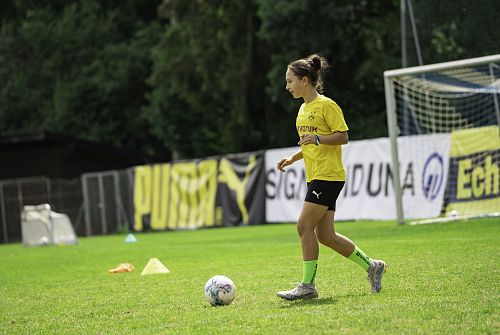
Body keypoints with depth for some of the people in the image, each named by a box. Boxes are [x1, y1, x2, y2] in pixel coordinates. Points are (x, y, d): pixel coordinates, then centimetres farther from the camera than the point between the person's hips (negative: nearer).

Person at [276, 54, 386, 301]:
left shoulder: (326, 105, -9)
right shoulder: (304, 109, 18)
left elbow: (343, 137, -13)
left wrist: (318, 139, -26)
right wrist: (293, 158, 14)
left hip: (328, 176, -9)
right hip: (315, 178, 9)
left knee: (304, 227, -12)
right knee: (325, 236, 6)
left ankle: (307, 285, -5)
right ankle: (371, 266, 18)